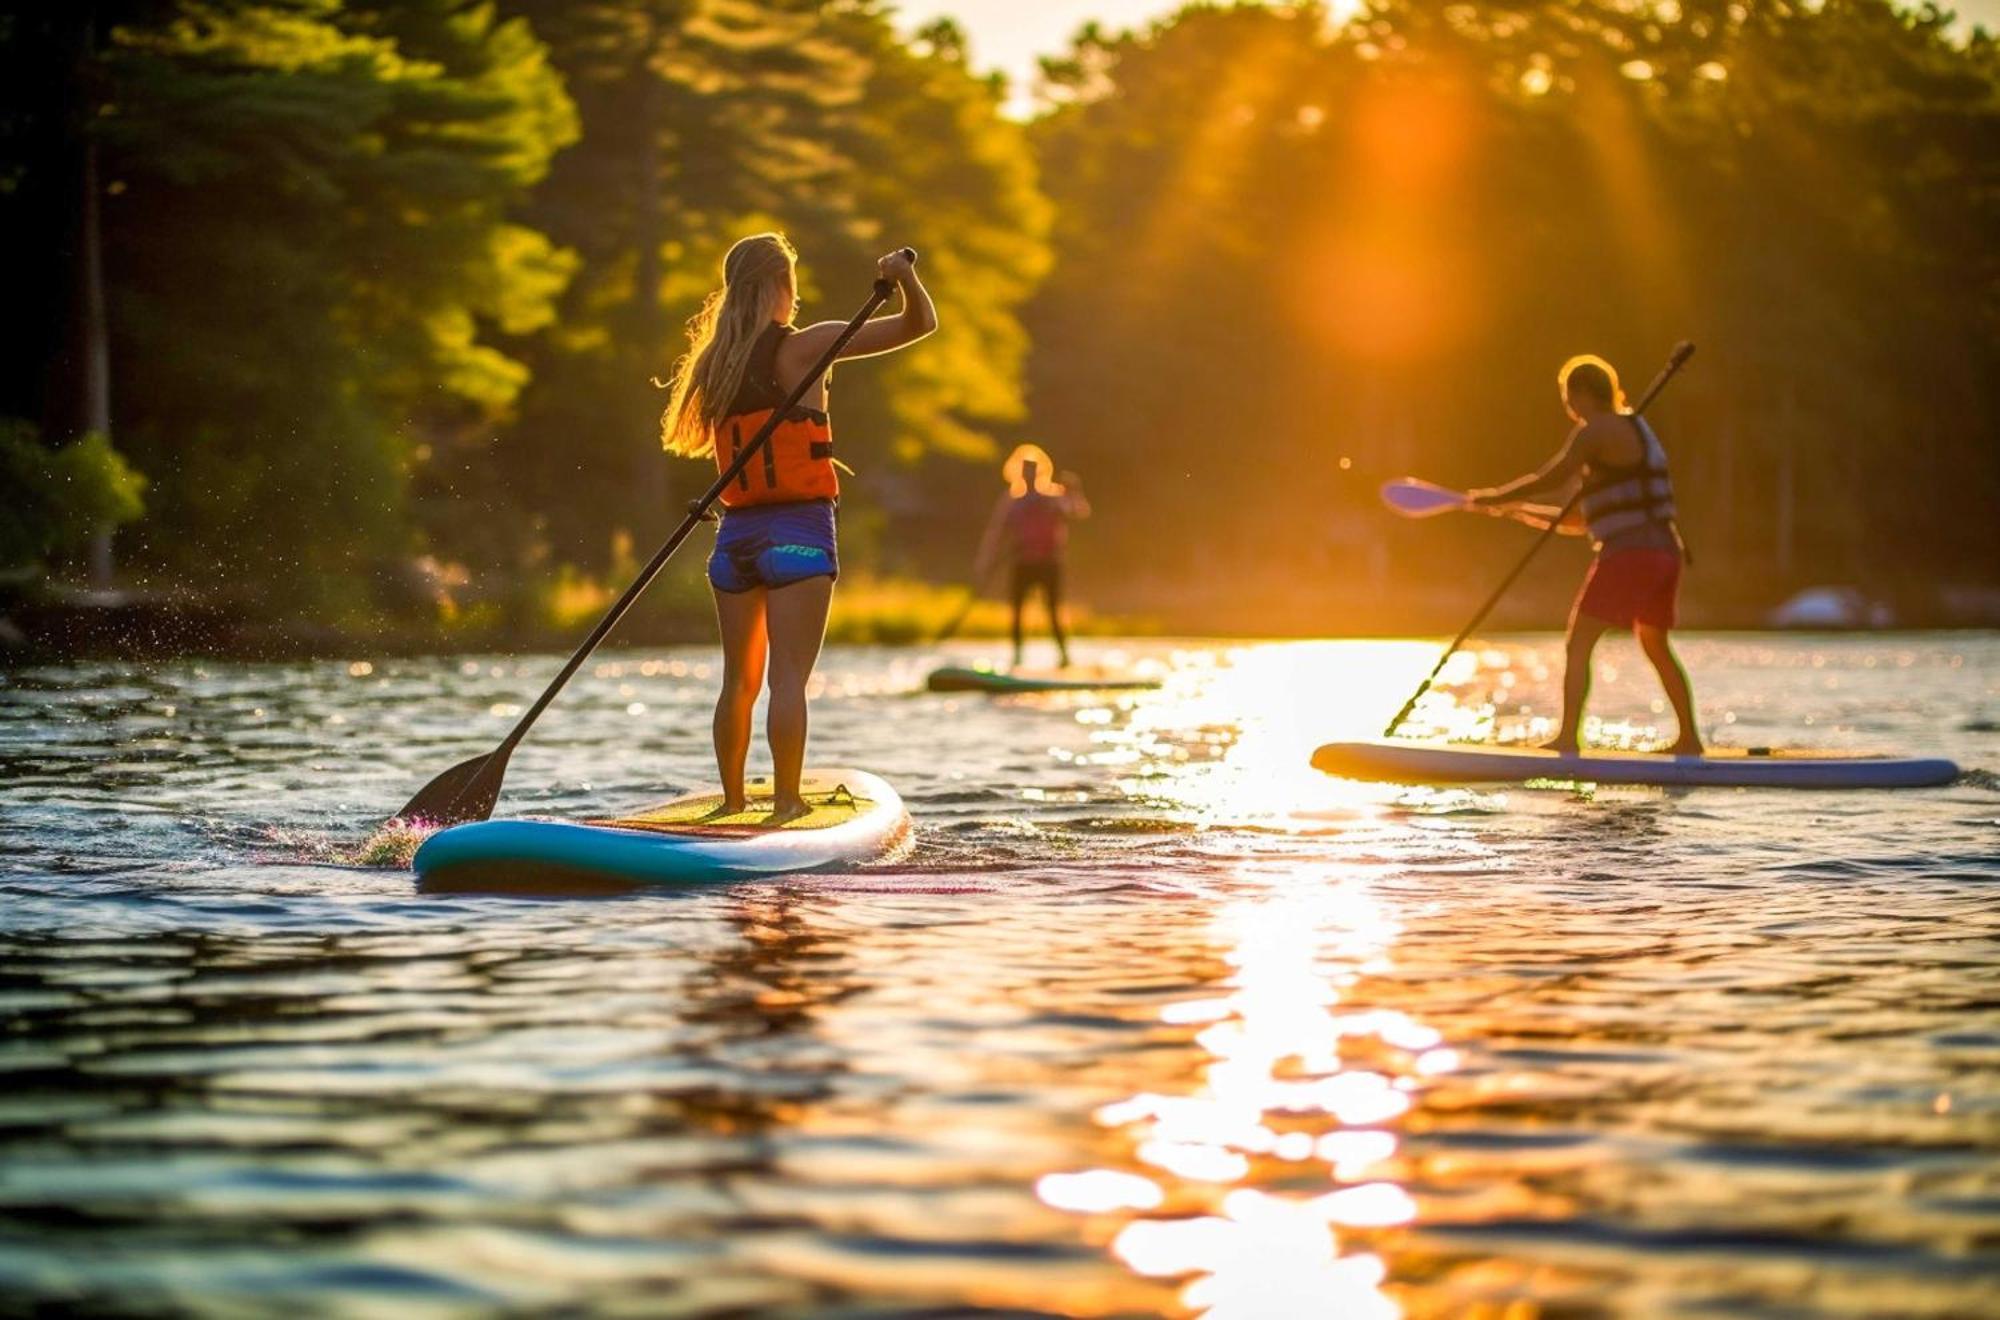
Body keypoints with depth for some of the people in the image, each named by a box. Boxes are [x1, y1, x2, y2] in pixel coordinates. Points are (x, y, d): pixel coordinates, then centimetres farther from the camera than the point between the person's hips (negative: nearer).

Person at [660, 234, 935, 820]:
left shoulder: (715, 363, 7)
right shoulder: (804, 347, -7)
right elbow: (920, 324, -7)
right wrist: (905, 279, -22)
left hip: (736, 534, 5)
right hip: (798, 530, -5)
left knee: (740, 679, 13)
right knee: (788, 677, -8)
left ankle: (732, 801, 19)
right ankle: (786, 804, -10)